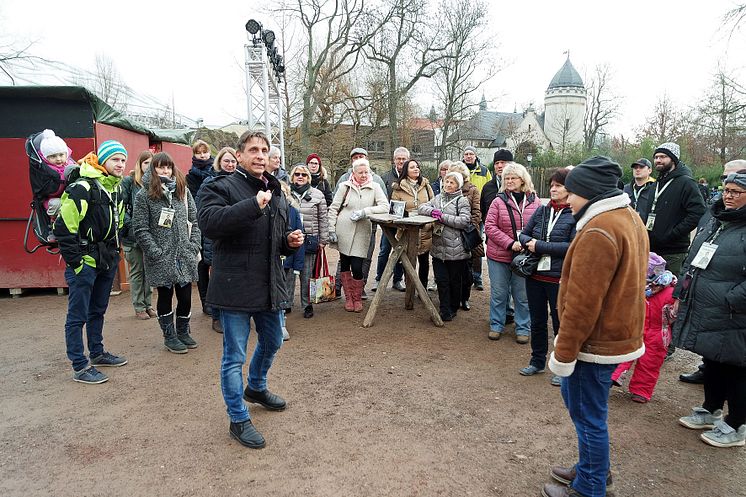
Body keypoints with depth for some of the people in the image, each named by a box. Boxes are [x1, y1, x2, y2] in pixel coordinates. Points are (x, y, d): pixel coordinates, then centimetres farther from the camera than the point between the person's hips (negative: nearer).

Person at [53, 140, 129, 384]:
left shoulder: (117, 190, 11)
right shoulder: (82, 189, -17)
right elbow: (63, 227, -19)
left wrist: (114, 252, 15)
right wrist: (75, 261, -17)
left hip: (107, 261, 9)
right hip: (85, 262, -8)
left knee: (98, 310, 20)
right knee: (78, 316, 1)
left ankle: (97, 353, 33)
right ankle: (80, 367, 9)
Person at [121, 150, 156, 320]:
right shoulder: (129, 182, -3)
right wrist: (131, 225, -14)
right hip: (133, 236, -3)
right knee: (137, 271, 6)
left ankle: (148, 304, 21)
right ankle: (139, 307, 15)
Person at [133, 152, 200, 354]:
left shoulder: (183, 191, 8)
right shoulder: (144, 195, -3)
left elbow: (194, 220, 9)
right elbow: (140, 228, -7)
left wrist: (194, 245, -1)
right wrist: (156, 252, -14)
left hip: (185, 256, 3)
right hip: (161, 259, -3)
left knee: (185, 296, 8)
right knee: (165, 296, 9)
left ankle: (183, 332, 28)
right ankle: (169, 336, 23)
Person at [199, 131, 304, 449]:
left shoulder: (276, 193, 14)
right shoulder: (222, 187, -9)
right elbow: (209, 222, -29)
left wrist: (290, 241, 2)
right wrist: (252, 205, -34)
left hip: (269, 285, 8)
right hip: (235, 286, -7)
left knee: (272, 342, 23)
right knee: (234, 356, 4)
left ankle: (256, 388, 50)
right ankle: (238, 420, 20)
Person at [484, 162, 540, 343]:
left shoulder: (535, 202, 1)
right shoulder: (498, 201, -4)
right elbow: (489, 227, -9)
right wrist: (510, 243, -18)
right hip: (499, 255, 0)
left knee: (523, 295, 11)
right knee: (498, 293, 12)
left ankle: (523, 328, 27)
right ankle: (496, 325, 28)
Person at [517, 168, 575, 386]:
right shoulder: (542, 210, 6)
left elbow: (573, 246, -20)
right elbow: (523, 235, 9)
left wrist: (540, 246, -18)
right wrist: (529, 243, -13)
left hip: (560, 279, -5)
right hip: (535, 275, 5)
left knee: (561, 324, 10)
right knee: (537, 321, 18)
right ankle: (537, 361, 35)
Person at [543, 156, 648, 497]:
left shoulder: (599, 231, -23)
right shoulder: (629, 217, 10)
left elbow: (583, 301, -25)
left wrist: (564, 352, -17)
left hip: (596, 341, -10)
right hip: (618, 332, 10)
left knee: (588, 415, 6)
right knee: (576, 398, 23)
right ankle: (593, 469, 38)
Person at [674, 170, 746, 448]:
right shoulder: (715, 221, 9)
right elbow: (691, 262, 15)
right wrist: (680, 295, 13)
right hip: (702, 314, 8)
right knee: (711, 363, 22)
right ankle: (711, 410, 41)